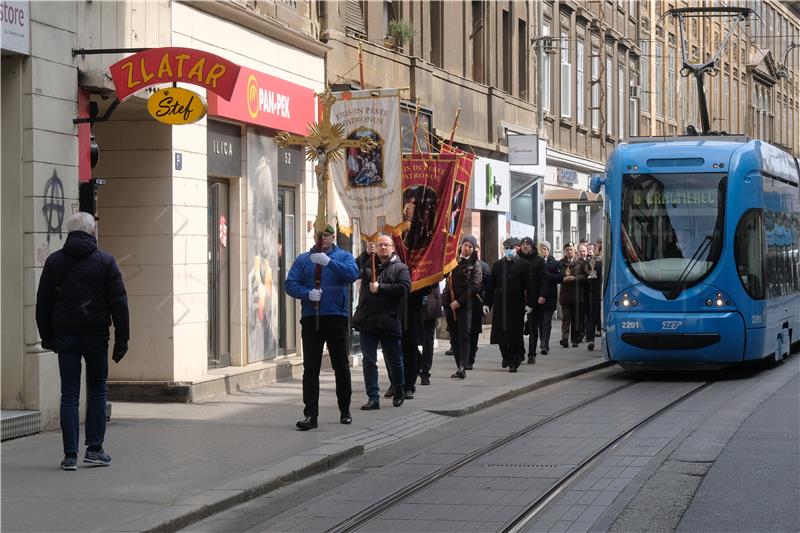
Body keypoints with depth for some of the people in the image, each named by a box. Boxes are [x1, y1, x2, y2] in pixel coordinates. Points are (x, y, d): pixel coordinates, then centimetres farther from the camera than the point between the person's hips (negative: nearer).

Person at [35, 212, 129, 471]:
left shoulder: (54, 261, 5)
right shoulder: (105, 261, -2)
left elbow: (43, 303, 8)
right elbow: (119, 303, -5)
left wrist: (47, 337, 15)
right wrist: (122, 339, -2)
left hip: (66, 336, 1)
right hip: (96, 335, -1)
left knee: (69, 395, 2)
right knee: (97, 391, 11)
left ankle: (70, 455, -2)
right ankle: (94, 449, 7)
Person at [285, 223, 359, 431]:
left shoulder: (343, 256, 5)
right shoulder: (303, 259, 10)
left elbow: (352, 274, -14)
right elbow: (290, 284, 2)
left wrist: (328, 262, -23)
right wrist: (308, 293, -15)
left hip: (337, 318, -1)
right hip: (311, 320, 1)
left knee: (341, 367, 9)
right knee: (310, 368, -4)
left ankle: (345, 411, 24)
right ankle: (310, 415, -4)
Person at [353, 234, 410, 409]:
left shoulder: (400, 268, 0)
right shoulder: (368, 263, 11)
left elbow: (403, 288, -13)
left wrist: (380, 288, -14)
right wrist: (366, 253, -4)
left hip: (389, 322, -3)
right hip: (367, 321, 3)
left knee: (394, 360, 9)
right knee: (369, 361, 1)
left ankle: (399, 392, 29)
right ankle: (373, 398, 4)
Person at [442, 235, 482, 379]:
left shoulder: (474, 265, 0)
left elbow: (475, 287, -8)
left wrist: (459, 301, -14)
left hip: (464, 304, -5)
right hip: (449, 303, 5)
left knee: (464, 336, -11)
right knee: (454, 337, 6)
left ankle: (463, 367, -18)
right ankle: (460, 367, 11)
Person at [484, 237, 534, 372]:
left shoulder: (523, 265, 1)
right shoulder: (497, 265, 11)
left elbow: (528, 286, -2)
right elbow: (490, 285, 11)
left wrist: (528, 304, -9)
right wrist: (487, 303, 5)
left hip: (516, 306, -3)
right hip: (500, 305, 3)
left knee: (515, 334, -2)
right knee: (501, 334, 3)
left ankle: (514, 362, 4)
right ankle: (507, 357, 21)